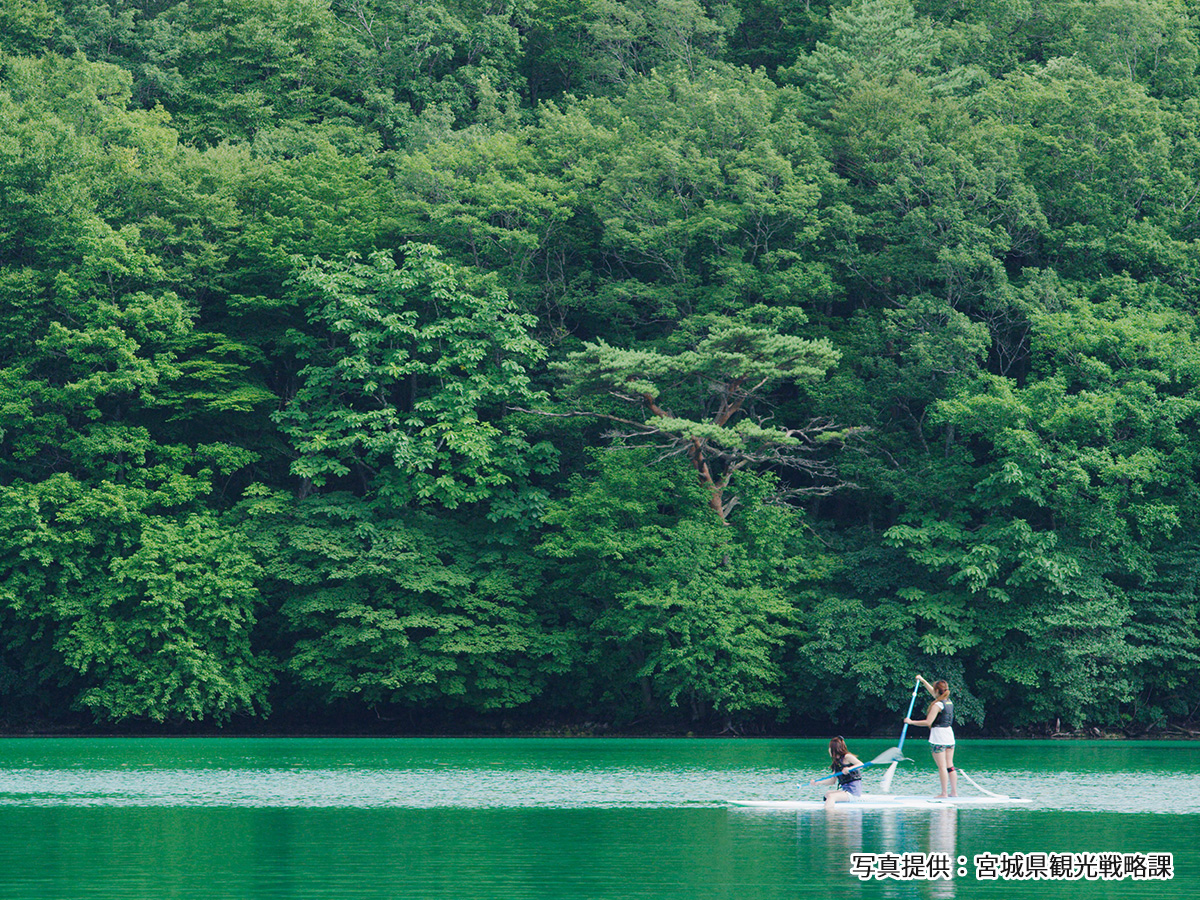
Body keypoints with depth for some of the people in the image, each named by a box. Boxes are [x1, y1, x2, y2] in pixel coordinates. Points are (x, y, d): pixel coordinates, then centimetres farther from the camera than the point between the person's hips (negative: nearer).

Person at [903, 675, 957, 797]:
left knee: (942, 766, -6)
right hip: (950, 735, 8)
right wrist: (923, 681, 36)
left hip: (938, 735, -8)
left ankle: (944, 793, -7)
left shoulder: (937, 705, -14)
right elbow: (933, 693, 28)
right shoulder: (949, 701, 10)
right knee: (950, 766, 9)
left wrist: (911, 722, -8)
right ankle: (954, 792, 8)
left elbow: (928, 722, -17)